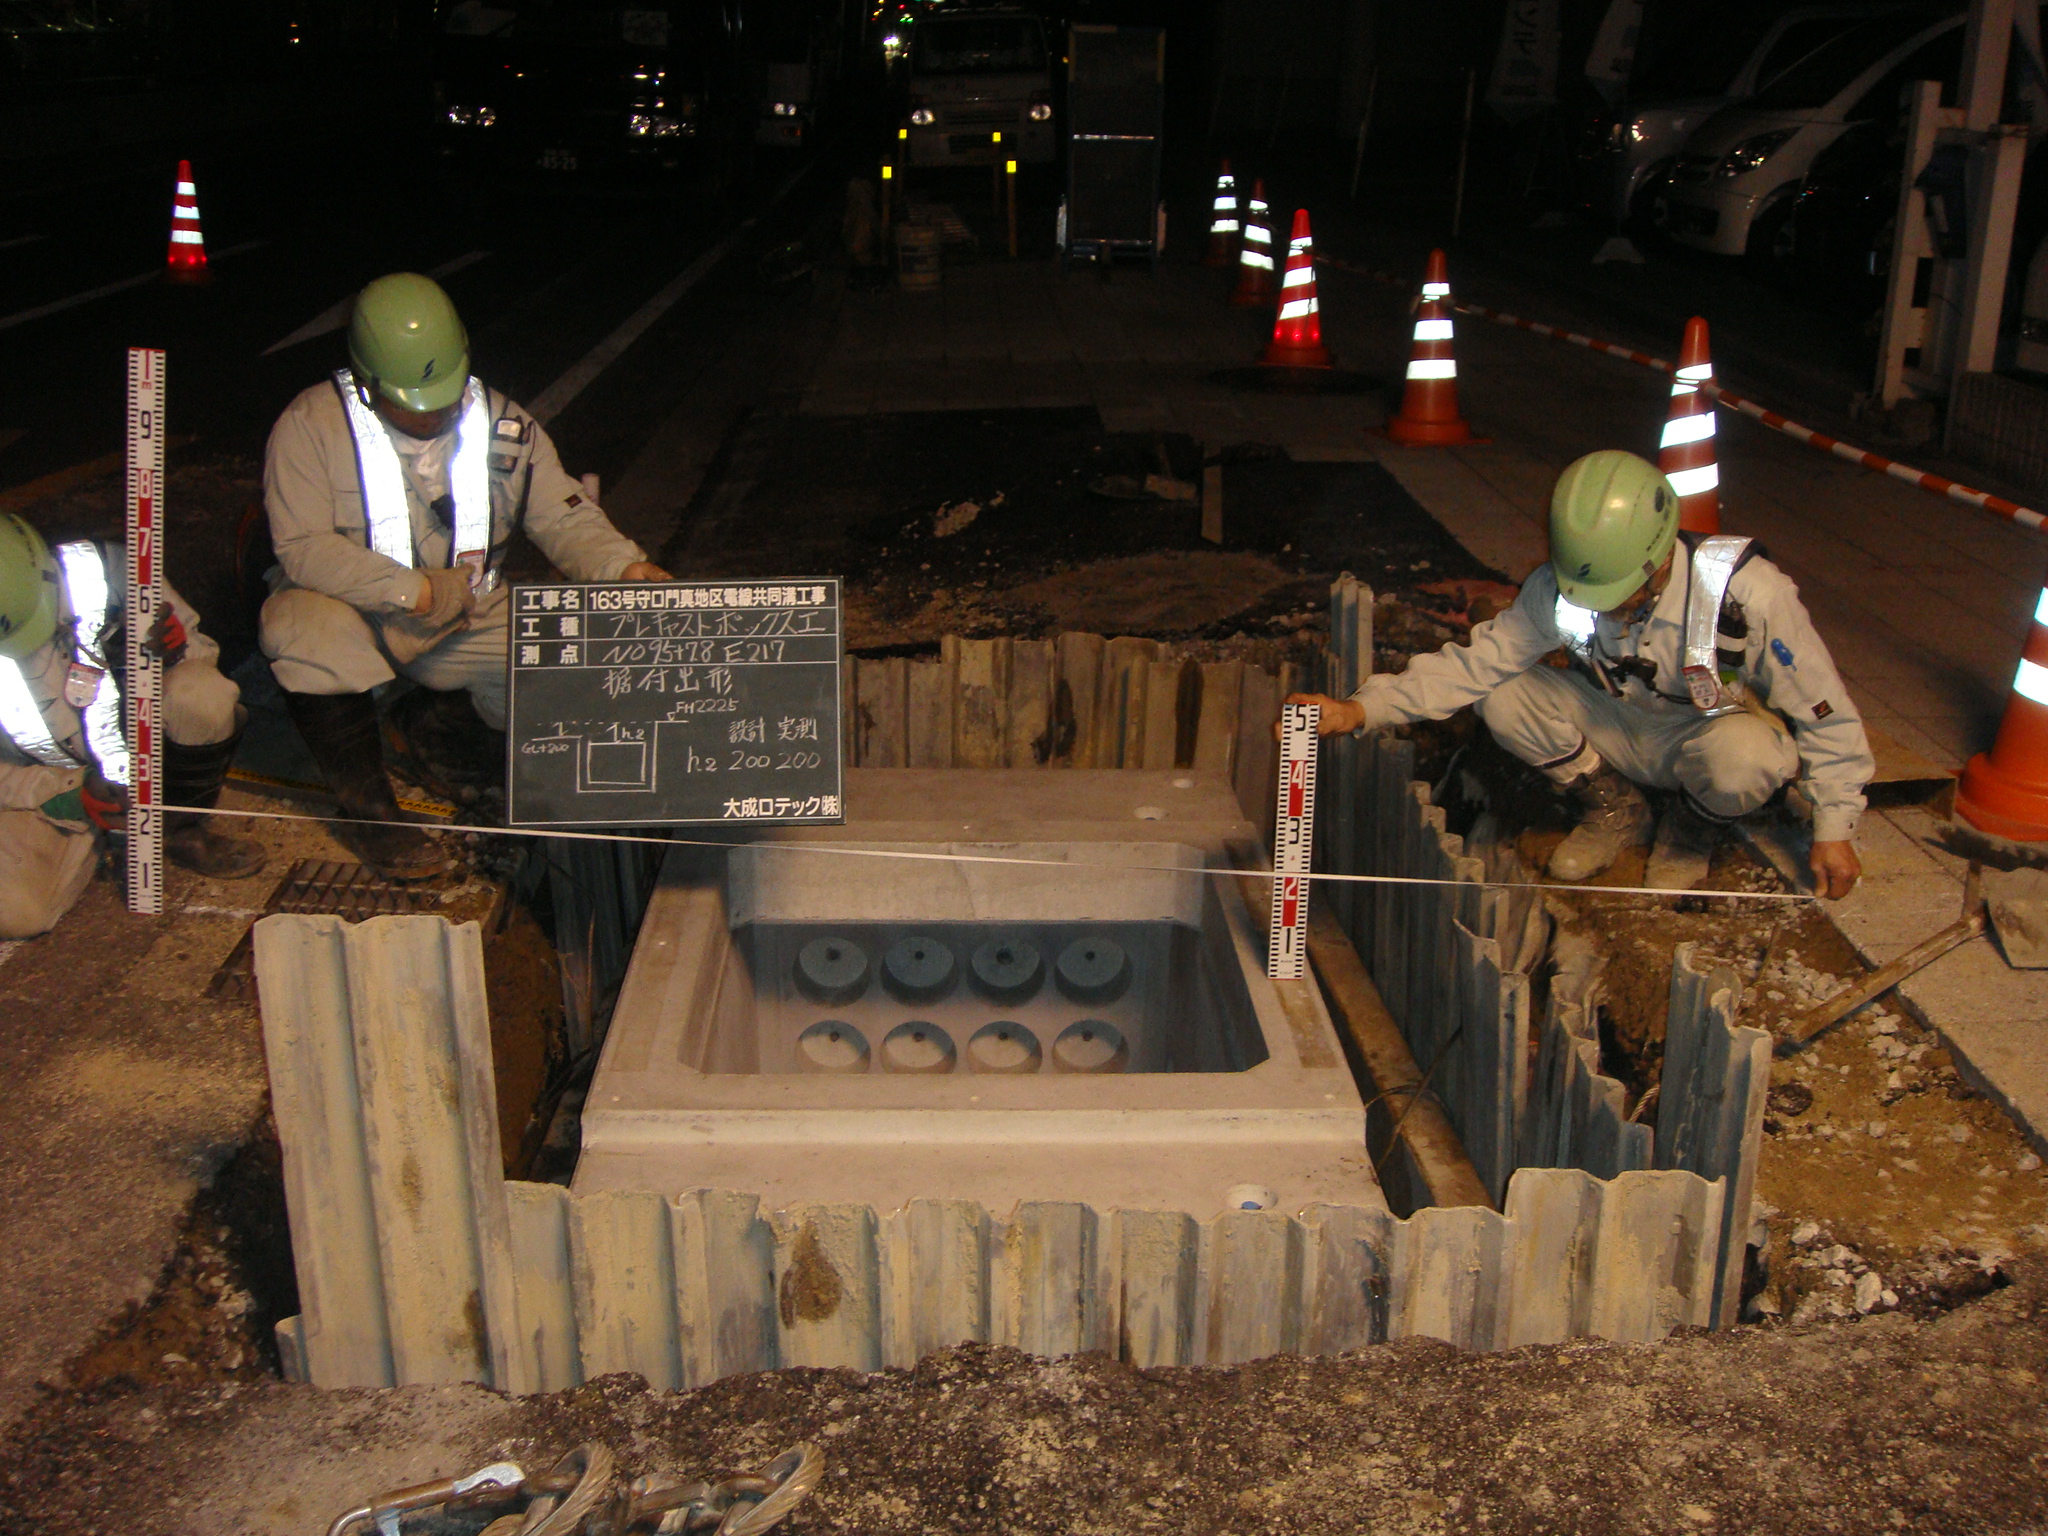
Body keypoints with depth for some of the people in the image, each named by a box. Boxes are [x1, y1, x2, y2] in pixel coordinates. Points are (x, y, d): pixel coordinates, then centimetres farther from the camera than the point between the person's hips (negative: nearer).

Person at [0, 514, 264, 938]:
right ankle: (93, 839, 11)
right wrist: (64, 794, -23)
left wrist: (175, 649, -31)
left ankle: (179, 830, -4)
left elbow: (201, 649, -7)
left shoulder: (95, 569, -21)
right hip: (43, 784, 0)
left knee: (205, 697, -32)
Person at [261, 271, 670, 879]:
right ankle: (368, 807, -13)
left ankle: (429, 723, 12)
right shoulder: (311, 424, -14)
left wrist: (625, 568, -26)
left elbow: (565, 519, -5)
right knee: (306, 634, -37)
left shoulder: (503, 425, -2)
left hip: (467, 613, 3)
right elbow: (302, 548, -21)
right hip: (349, 603, -3)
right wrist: (415, 591, -28)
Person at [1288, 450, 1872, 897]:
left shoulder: (1747, 593, -31)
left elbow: (1825, 712, -20)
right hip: (1625, 728, 3)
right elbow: (1477, 663, -18)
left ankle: (1693, 828, 0)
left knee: (1741, 757, -39)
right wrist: (1360, 709, -31)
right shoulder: (1557, 589, -22)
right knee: (1502, 701, -21)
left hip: (1727, 727, -3)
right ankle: (1615, 809, 4)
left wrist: (1834, 832, -16)